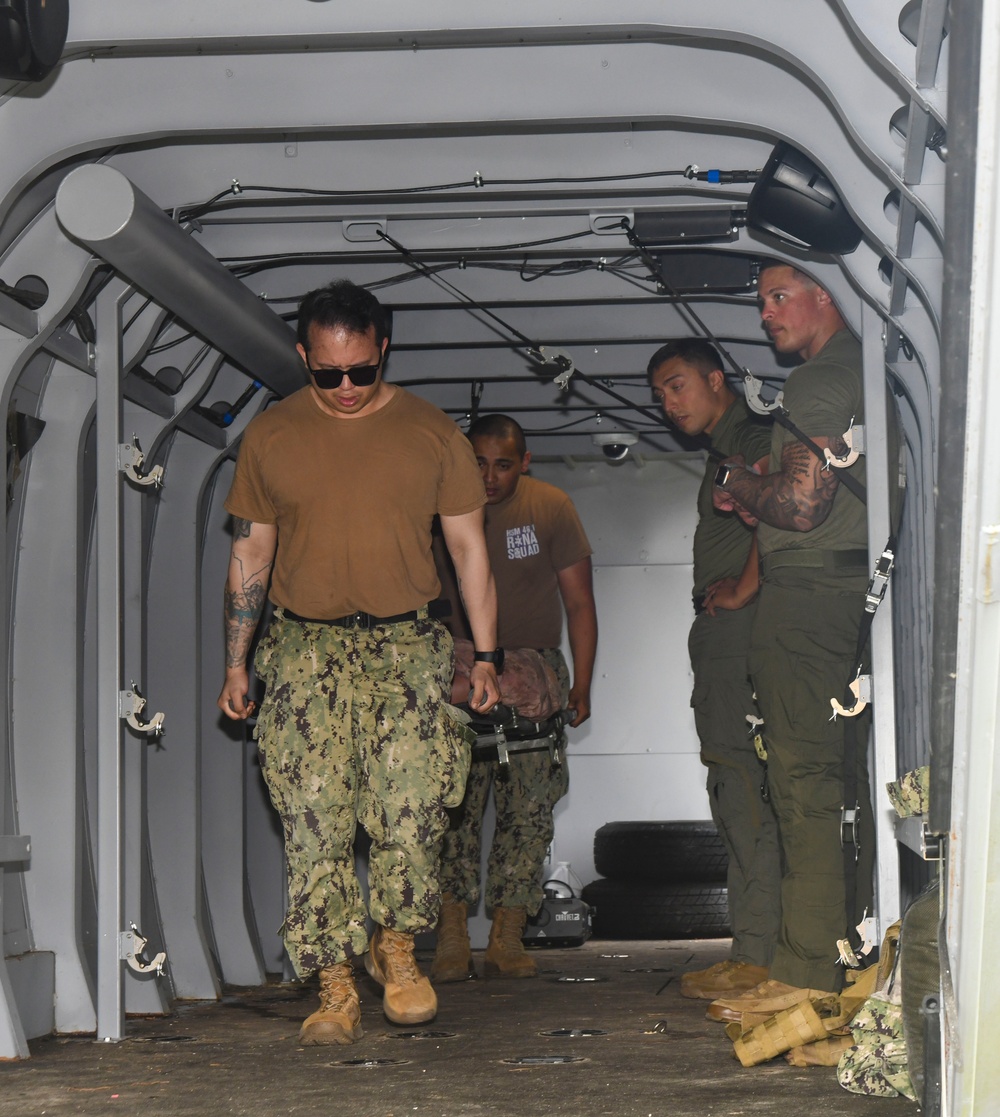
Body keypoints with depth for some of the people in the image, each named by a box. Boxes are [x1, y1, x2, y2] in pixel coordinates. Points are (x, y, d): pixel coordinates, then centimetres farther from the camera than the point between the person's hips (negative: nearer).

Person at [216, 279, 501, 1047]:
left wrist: (486, 654, 5)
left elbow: (469, 547, 9)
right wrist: (236, 663, 11)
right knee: (315, 821, -7)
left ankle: (396, 943, 12)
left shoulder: (432, 433, 5)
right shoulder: (270, 437, 7)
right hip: (305, 646, 1)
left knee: (413, 806, -13)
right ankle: (335, 988, -1)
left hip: (407, 643, 0)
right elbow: (250, 553, 13)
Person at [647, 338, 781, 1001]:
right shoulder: (724, 453, 26)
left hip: (741, 635, -10)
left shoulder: (755, 438, -6)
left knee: (743, 792, -13)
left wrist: (743, 590, -18)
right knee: (736, 795, 9)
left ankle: (759, 956, -14)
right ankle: (760, 952, 11)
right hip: (722, 645, 10)